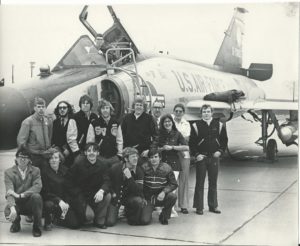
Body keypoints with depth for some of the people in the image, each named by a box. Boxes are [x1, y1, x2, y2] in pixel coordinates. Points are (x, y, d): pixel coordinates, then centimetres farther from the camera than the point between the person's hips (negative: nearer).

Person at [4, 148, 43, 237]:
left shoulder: (35, 170, -1)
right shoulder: (9, 172, -4)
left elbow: (38, 186, -19)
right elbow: (9, 192, -16)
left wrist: (20, 195, -31)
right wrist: (12, 208, -34)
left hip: (30, 202, 0)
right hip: (16, 203, 0)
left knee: (36, 196, -33)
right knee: (7, 212, -32)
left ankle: (36, 226, -10)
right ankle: (16, 222, 10)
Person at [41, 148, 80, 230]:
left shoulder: (65, 170, 2)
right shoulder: (45, 172, -9)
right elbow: (46, 193, -12)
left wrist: (66, 203, -13)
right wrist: (59, 201, -24)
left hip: (64, 202, 4)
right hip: (50, 199, -3)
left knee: (75, 224, -10)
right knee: (49, 205, -41)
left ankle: (57, 218, 22)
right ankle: (48, 222, -6)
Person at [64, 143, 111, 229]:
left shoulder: (102, 166, 0)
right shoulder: (78, 164, -9)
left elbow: (107, 182, -11)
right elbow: (68, 181, -6)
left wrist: (101, 191, -34)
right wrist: (78, 194, -16)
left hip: (95, 195, 4)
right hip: (80, 196, -4)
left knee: (107, 196, -25)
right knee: (89, 215, -26)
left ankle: (99, 221, -6)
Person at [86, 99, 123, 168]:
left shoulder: (116, 123, 8)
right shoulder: (94, 124, -1)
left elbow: (119, 141, 12)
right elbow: (89, 142, 1)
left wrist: (119, 155, 7)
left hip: (114, 157, 3)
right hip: (100, 157, -2)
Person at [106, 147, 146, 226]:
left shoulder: (139, 171, -12)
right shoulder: (115, 169, -15)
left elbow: (139, 191, -21)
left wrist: (129, 178, -32)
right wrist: (112, 193, -13)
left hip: (128, 196, 1)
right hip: (115, 196, -1)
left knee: (139, 201, -33)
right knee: (109, 222, -18)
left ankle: (133, 219, -2)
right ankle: (115, 212, 19)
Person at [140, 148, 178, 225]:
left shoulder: (166, 168, -7)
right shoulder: (144, 167, -7)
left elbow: (173, 184, -3)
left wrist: (164, 192, -20)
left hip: (161, 197, 1)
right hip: (148, 199, -1)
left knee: (173, 196, -32)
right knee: (145, 220, -20)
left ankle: (164, 216, -3)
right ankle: (149, 210, 20)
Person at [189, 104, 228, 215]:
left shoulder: (219, 125, 4)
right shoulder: (196, 126, -1)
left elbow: (224, 139, 11)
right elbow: (191, 142, 0)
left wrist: (220, 151, -2)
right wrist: (196, 154, -10)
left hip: (214, 157, 2)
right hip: (201, 157, -2)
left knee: (213, 182, 9)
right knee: (200, 183, 1)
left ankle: (213, 206, 18)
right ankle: (199, 207, 8)